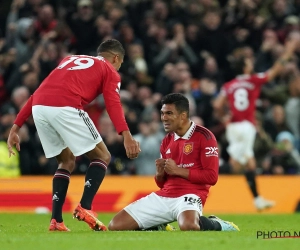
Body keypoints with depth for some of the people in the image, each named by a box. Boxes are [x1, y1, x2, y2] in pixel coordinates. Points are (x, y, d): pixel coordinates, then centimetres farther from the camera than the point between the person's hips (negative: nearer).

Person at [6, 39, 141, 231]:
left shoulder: (69, 60, 36)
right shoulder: (109, 71, 18)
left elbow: (38, 93, 30)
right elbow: (113, 104, -2)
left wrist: (16, 127, 29)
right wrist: (126, 135, -15)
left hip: (38, 108, 6)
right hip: (65, 108, -6)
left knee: (67, 161, 24)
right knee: (102, 157, 11)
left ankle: (56, 220, 14)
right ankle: (85, 207, -6)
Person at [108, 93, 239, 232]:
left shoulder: (204, 136, -5)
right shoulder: (167, 141, 16)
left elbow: (212, 177, -11)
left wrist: (178, 170, -13)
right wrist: (159, 173, -3)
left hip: (190, 195, -6)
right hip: (163, 196, 6)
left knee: (188, 226, -42)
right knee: (116, 225, -5)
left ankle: (217, 225, -7)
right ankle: (160, 229, 17)